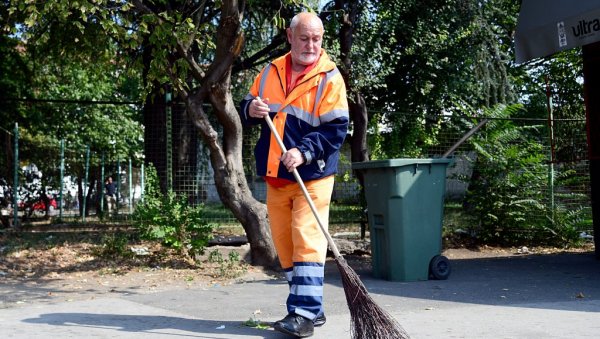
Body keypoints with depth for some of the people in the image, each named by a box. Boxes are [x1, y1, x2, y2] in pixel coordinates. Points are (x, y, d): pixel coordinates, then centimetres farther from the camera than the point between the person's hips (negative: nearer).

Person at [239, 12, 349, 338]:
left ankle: (305, 313, -7)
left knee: (306, 241, -11)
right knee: (284, 244, 10)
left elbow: (336, 129, -12)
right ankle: (308, 307, 22)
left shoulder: (329, 77, -5)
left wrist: (303, 152, -24)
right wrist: (251, 109, -8)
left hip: (313, 176, -5)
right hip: (275, 176, 6)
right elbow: (246, 109, 16)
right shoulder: (270, 72, 10)